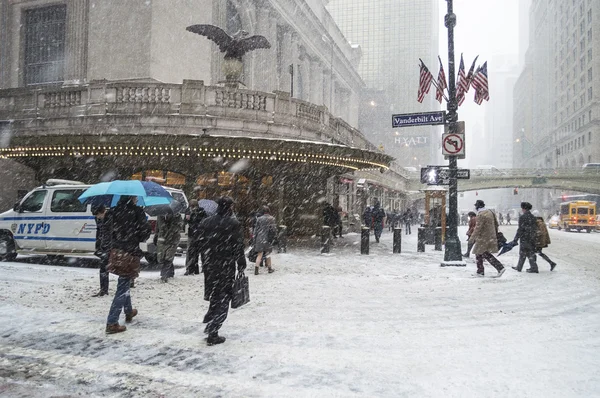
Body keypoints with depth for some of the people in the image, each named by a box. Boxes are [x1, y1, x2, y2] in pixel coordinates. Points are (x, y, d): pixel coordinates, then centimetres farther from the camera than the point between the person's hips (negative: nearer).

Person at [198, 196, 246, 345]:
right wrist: (241, 266, -1)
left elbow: (201, 245, 10)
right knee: (223, 299, 2)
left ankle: (209, 323, 24)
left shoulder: (205, 222, 6)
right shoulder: (234, 224, -11)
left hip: (210, 266, 5)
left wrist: (205, 264, 16)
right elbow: (238, 248, -11)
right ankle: (213, 333, -1)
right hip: (226, 267, -5)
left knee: (214, 295, 23)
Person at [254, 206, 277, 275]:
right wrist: (273, 237, 3)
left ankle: (256, 267, -7)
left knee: (260, 254, 6)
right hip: (268, 239, -1)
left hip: (259, 239, 1)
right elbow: (274, 229, -7)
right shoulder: (272, 219, -3)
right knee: (268, 254, 14)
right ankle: (269, 268, 22)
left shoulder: (259, 219, 3)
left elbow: (256, 229, 5)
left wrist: (255, 240, 10)